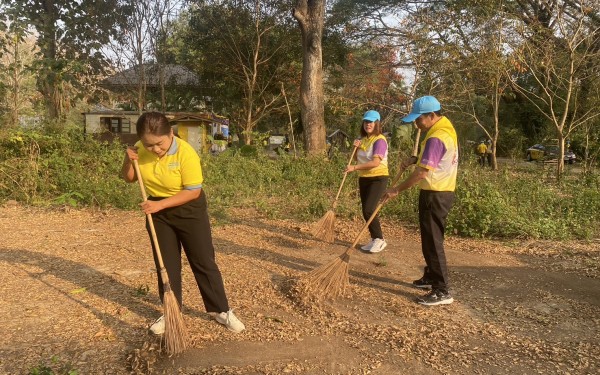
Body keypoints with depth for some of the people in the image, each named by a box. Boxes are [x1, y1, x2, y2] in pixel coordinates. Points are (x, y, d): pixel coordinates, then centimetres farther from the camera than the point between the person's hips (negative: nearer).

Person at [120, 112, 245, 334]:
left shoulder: (186, 153, -26)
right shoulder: (140, 150, -10)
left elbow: (193, 191, -23)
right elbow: (129, 178, 4)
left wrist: (160, 204, -27)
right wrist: (128, 161, -17)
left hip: (189, 210, -4)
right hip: (158, 211, 4)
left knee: (204, 262, 2)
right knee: (166, 264, 11)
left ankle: (220, 310, 15)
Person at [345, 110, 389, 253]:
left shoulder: (380, 140, -14)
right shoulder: (363, 140, 10)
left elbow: (375, 162, -25)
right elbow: (358, 160, 15)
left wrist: (354, 168, -26)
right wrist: (356, 148, -4)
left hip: (378, 178, -8)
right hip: (364, 178, 8)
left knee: (369, 210, -16)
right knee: (365, 211, 8)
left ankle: (380, 239, -2)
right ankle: (374, 239, 20)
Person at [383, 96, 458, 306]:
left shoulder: (436, 137, -22)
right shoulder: (446, 128, 11)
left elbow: (422, 172, -25)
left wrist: (397, 190, -18)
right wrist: (415, 159, 9)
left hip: (435, 195, -10)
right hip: (441, 192, 10)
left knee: (432, 242, -5)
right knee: (431, 239, 20)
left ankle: (442, 291, 1)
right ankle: (431, 277, 34)